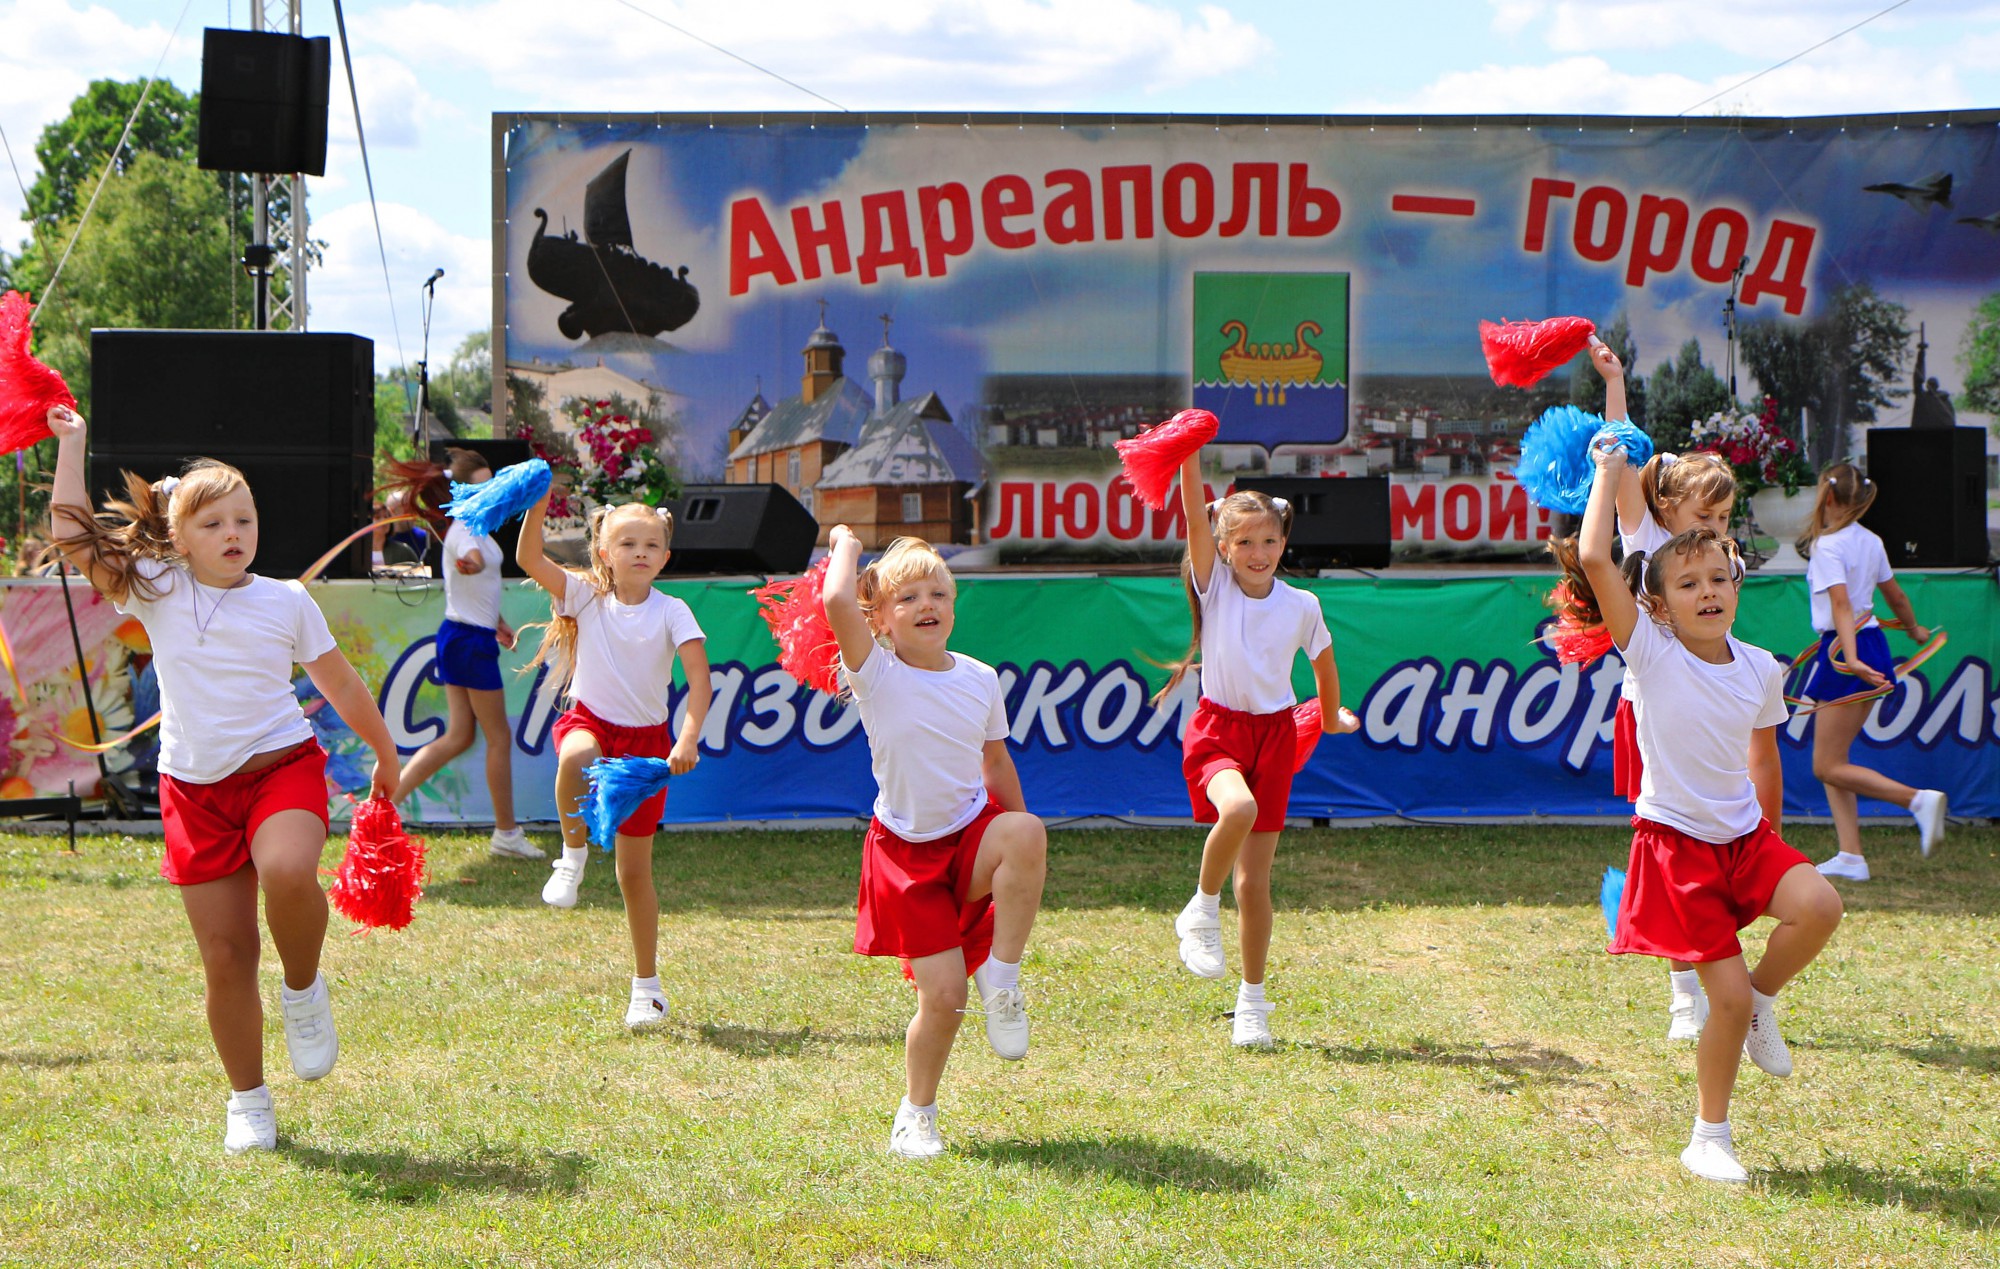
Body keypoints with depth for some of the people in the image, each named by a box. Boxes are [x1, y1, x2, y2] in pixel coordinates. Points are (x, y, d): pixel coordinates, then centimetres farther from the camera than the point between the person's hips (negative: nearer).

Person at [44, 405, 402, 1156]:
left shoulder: (288, 602, 4)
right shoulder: (158, 592, 3)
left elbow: (342, 687, 14)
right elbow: (71, 535, 1)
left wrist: (386, 757, 21)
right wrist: (70, 444, 5)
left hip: (282, 767, -1)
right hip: (196, 790, 1)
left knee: (288, 874, -35)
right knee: (225, 958, 1)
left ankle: (305, 992, -6)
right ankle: (247, 1103, 18)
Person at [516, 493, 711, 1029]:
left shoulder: (671, 612, -8)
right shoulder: (586, 596, -4)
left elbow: (700, 680, -19)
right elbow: (529, 559, -16)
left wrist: (688, 739, -33)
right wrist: (537, 510, -32)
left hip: (646, 737, 0)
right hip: (590, 719, 0)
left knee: (635, 870, 4)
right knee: (577, 757, -41)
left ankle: (646, 984, 18)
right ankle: (573, 855, -15)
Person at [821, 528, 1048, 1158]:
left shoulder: (980, 678, 3)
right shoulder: (877, 674, -10)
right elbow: (836, 602, -28)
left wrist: (1022, 858, 19)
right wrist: (845, 544, -8)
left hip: (973, 832, 3)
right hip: (908, 849, -3)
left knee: (1027, 830, -34)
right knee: (943, 995, -10)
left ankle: (1003, 977, -17)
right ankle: (915, 1115, 17)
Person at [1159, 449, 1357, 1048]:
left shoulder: (1302, 606, 1)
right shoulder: (1215, 585, -3)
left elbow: (1324, 665, 19)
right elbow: (1195, 517, -17)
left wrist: (1332, 719, 32)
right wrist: (1189, 457, -29)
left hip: (1274, 734, 2)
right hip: (1217, 729, -2)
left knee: (1255, 883, 1)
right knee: (1238, 808, -36)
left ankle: (1252, 1001, 18)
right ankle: (1202, 910, -9)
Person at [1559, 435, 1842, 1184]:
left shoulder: (1761, 669, 1)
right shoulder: (1650, 653, -12)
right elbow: (1593, 558, -24)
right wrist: (1609, 469, -14)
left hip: (1744, 837, 4)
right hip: (1675, 842, -4)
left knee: (1819, 905, -26)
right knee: (1728, 997, -7)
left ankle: (1762, 1003, 4)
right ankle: (1709, 1140, 14)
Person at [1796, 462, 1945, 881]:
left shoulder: (1828, 545, -14)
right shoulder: (1871, 541, 10)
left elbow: (1842, 604, -27)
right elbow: (1895, 595, 21)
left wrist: (1851, 658, -37)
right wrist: (1914, 630, 40)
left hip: (1846, 651, -9)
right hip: (1872, 645, 9)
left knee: (1829, 767, -4)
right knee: (1832, 761, 11)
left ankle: (1919, 799, -13)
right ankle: (1850, 856, 5)